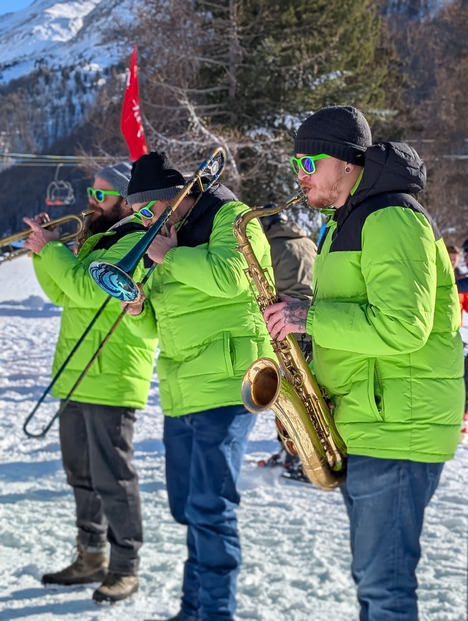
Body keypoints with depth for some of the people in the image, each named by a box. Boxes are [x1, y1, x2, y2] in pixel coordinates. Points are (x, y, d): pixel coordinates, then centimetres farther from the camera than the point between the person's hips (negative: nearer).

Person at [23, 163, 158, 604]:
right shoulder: (96, 240, 17)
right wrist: (43, 251, 6)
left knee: (112, 478, -5)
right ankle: (91, 557, 27)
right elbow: (63, 294, 19)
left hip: (110, 380, -10)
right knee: (81, 476, 16)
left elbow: (89, 289, -25)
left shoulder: (136, 243, -13)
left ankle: (125, 569, 4)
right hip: (76, 376, 10)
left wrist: (51, 249, -15)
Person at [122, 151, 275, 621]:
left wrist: (169, 255, -15)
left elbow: (229, 276, -27)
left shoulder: (231, 219, -6)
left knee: (209, 508, -11)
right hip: (180, 393, 9)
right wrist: (139, 308, 0)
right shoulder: (172, 237, 19)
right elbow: (157, 327, 23)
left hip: (225, 387, -9)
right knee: (187, 507, 14)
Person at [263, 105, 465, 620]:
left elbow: (402, 326, -26)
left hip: (396, 433, -10)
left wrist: (309, 317, -19)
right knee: (372, 577, 16)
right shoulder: (347, 222, 18)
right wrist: (310, 355, 7)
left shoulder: (392, 219, -16)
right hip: (361, 427, 10)